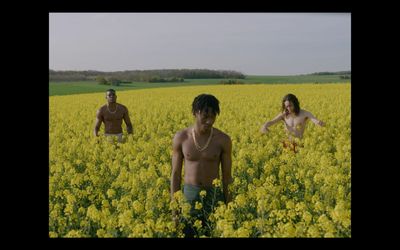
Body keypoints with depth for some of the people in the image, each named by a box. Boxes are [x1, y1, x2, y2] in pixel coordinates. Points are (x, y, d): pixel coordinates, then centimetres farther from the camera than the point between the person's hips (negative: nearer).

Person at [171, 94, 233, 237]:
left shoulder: (223, 139, -9)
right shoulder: (180, 138, -8)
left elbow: (227, 176, -2)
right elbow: (176, 174, 0)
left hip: (214, 196, 0)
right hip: (189, 195, 0)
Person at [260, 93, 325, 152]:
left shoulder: (304, 113, -10)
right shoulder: (284, 115, -4)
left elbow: (315, 120, -22)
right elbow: (271, 122, -12)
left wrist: (320, 123, -47)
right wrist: (264, 126, -36)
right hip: (288, 144, 2)